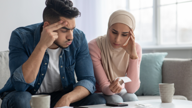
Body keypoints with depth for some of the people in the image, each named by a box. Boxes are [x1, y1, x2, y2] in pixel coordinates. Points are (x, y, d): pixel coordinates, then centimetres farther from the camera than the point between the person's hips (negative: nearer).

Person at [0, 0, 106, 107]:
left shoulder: (79, 38, -11)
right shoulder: (21, 37, -20)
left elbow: (88, 80, -11)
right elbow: (21, 85, -30)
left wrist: (67, 98, -31)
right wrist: (42, 46, -38)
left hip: (61, 96, 3)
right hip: (29, 98, -2)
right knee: (20, 99, -36)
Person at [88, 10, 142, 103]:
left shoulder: (136, 49, -15)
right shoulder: (94, 46, -25)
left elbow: (131, 89, -23)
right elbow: (104, 87, -22)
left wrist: (133, 55, -32)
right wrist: (110, 89, -47)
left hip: (120, 90, 3)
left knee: (132, 99, -29)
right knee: (116, 101, -32)